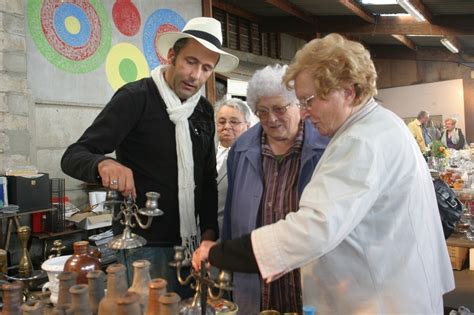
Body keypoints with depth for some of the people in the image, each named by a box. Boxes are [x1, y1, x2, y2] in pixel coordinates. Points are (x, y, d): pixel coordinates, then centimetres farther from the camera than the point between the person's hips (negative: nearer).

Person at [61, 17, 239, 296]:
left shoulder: (204, 110, 6)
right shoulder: (135, 98, -13)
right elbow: (73, 156, -16)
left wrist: (210, 230, 4)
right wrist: (104, 164, -38)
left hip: (190, 243, 7)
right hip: (144, 245, -6)